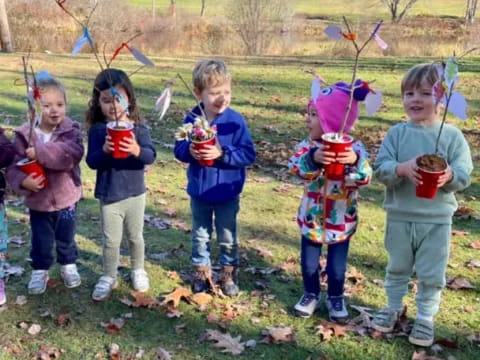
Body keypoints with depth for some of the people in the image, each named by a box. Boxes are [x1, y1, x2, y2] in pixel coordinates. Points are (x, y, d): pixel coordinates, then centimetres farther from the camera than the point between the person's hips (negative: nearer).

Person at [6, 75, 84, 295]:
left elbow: (72, 154, -32)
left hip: (66, 197, 0)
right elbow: (13, 165, -10)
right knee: (41, 241, 16)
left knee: (66, 238, 18)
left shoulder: (71, 131, -13)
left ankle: (69, 265, 41)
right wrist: (23, 181, -30)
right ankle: (40, 271, 37)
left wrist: (40, 153, -37)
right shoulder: (25, 135, -11)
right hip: (38, 200, 1)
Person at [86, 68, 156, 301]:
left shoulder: (139, 128, -8)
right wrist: (104, 150, -32)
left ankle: (138, 271, 40)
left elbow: (151, 156, -16)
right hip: (109, 196, -1)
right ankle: (109, 277, 29)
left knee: (135, 237, 19)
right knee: (111, 241, 10)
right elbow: (91, 162, -13)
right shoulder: (97, 130, -9)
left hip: (135, 193, 1)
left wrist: (137, 150, -36)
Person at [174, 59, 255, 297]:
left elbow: (248, 154, -18)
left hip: (227, 193, -2)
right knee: (200, 236, 19)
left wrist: (222, 153, -30)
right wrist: (189, 151, -26)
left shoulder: (235, 121, -17)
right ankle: (201, 273, 37)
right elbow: (178, 149, -4)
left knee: (228, 238, 15)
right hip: (199, 191, 2)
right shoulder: (191, 120, -10)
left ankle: (228, 274, 34)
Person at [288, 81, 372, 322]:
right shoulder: (308, 145, -11)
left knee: (337, 266, 14)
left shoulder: (354, 147, -15)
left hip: (341, 221, -1)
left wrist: (355, 162, -47)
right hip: (311, 217, 2)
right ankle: (311, 294, 39)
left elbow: (364, 179, -26)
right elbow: (295, 167, -30)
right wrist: (313, 158, -50)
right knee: (309, 262, 16)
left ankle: (335, 298, 37)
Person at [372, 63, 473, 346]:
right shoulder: (397, 133, -5)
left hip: (437, 219, -1)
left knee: (432, 274, 11)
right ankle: (394, 307, 40)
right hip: (400, 216, 1)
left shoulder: (452, 135, -7)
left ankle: (426, 317, 29)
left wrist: (448, 175, -31)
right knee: (397, 267, 20)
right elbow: (381, 169, -11)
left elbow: (465, 174, -9)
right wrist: (402, 168, -31)